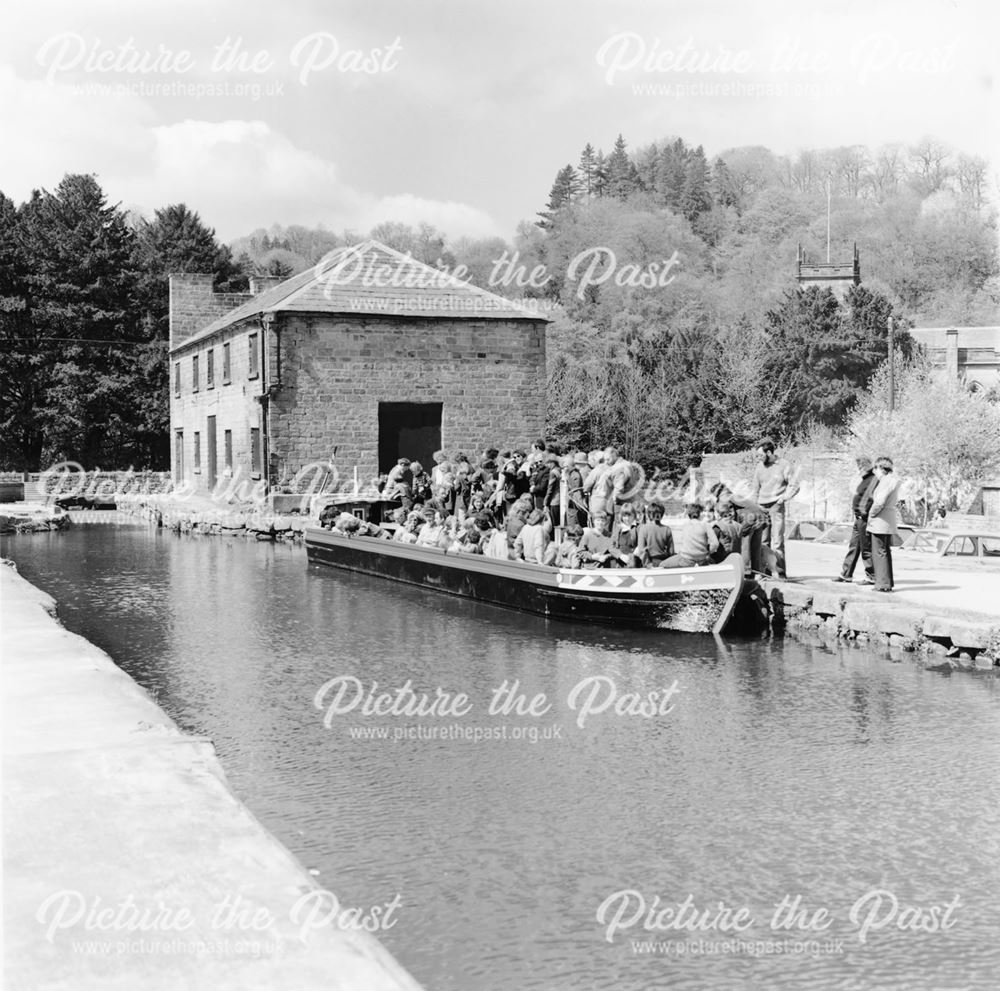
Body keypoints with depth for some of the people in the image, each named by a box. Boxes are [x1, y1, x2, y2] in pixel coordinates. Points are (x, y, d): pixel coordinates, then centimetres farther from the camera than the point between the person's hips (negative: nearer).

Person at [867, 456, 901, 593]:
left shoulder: (887, 481, -16)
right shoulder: (893, 480, 15)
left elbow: (880, 502, -24)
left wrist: (871, 514, -9)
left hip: (881, 521, -10)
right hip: (888, 522, 10)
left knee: (879, 552, -6)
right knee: (885, 552, 16)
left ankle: (883, 584, -4)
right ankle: (887, 583, 22)